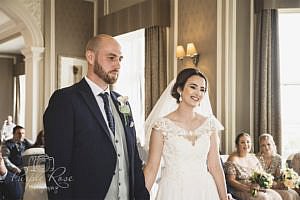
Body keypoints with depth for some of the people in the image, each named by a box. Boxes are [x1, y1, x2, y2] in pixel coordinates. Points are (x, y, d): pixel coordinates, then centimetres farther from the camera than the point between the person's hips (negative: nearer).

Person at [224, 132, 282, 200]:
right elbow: (230, 180, -11)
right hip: (241, 191, -6)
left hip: (258, 188, 7)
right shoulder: (232, 160, -6)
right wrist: (248, 188, -21)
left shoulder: (253, 157, 15)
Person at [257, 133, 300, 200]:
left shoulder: (278, 158, 5)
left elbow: (278, 176, 9)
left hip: (274, 186, 5)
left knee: (294, 194, -19)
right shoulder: (258, 159, -10)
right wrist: (275, 184, -21)